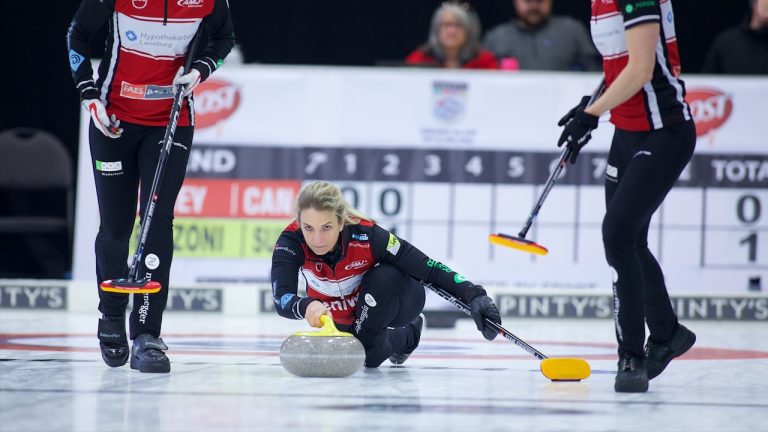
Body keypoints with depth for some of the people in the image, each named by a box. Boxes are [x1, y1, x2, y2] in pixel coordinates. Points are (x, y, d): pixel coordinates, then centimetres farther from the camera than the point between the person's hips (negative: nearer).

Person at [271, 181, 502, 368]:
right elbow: (282, 300, -41)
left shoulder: (366, 235, -35)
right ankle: (407, 335, 16)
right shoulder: (291, 242, -30)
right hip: (339, 315, 4)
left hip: (384, 300, -4)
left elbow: (428, 268, -31)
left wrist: (474, 295, -43)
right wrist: (307, 306, -64)